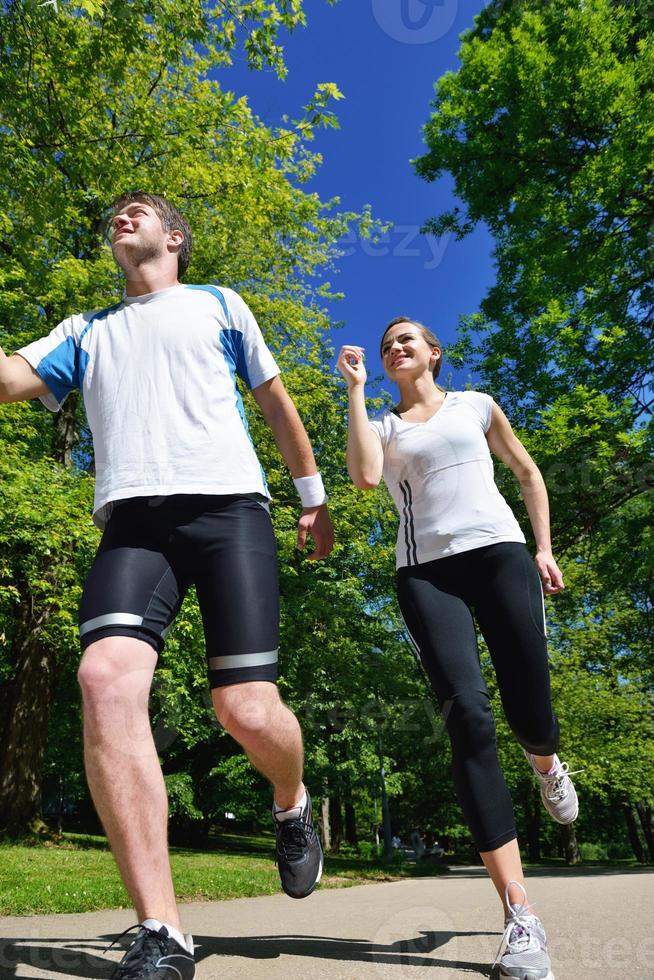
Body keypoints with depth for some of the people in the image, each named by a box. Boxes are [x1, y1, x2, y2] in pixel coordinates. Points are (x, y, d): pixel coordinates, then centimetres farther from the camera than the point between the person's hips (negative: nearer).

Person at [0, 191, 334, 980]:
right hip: (132, 519, 3)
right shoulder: (86, 331, 28)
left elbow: (277, 405, 22)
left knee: (248, 710, -13)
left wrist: (313, 498, 19)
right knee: (105, 677, -24)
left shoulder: (218, 305, 22)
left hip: (227, 505, -2)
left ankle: (292, 806, 24)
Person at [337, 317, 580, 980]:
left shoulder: (476, 405, 18)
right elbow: (364, 476, -7)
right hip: (425, 570, 0)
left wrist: (544, 548, 10)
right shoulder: (383, 425, 15)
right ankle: (519, 915, -10)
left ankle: (546, 763, 40)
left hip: (499, 553, 1)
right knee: (467, 715, -16)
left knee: (529, 712, -2)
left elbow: (528, 473, 22)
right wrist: (355, 390, 1)